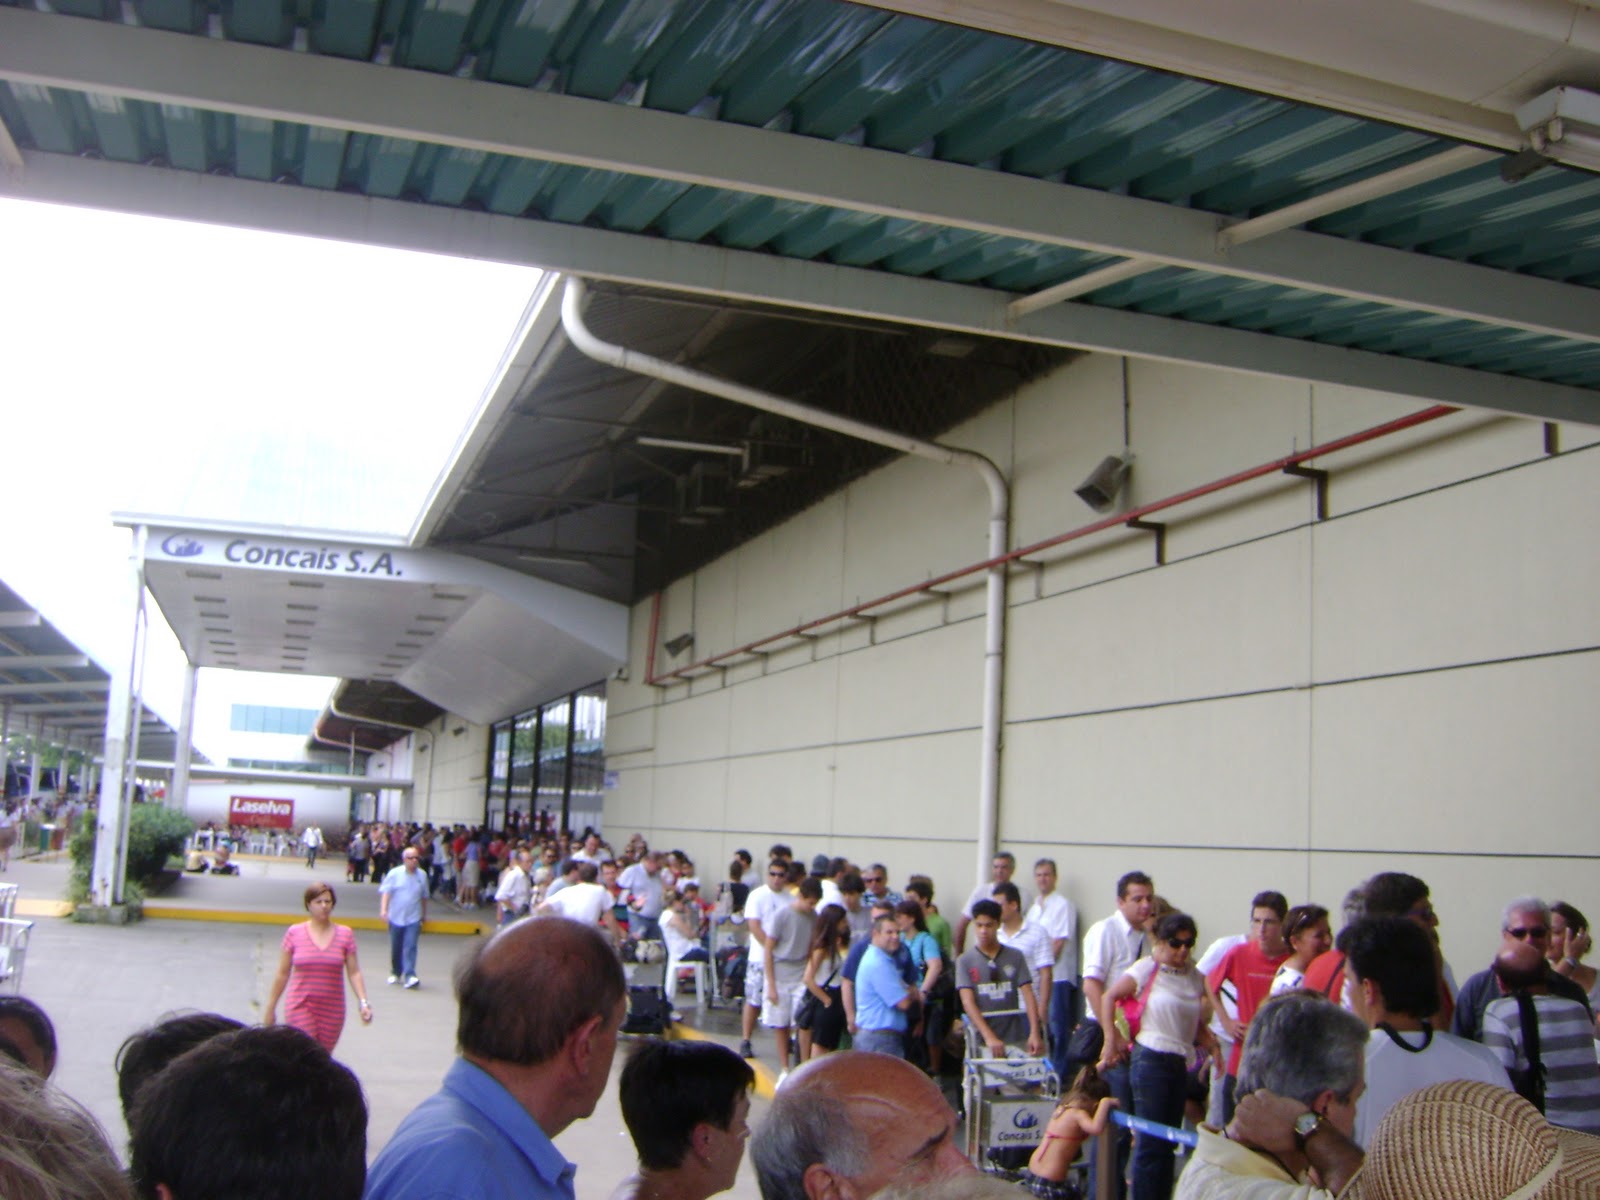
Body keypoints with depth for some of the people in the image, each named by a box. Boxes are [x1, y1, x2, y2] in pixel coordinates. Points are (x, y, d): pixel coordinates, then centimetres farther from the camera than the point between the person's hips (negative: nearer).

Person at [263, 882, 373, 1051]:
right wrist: (270, 1008, 6)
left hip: (333, 1010, 2)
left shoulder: (345, 934, 1)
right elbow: (282, 974, 3)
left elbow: (354, 972, 1)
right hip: (300, 1008, -2)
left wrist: (363, 1002, -12)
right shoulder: (294, 933, -2)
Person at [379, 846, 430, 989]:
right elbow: (385, 892, -9)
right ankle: (395, 973, 30)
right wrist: (383, 909, -23)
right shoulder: (394, 874, -4)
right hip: (396, 917, 0)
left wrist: (424, 914, 21)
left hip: (413, 918, 0)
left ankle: (410, 976, -17)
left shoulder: (422, 875, 4)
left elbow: (424, 896, 15)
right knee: (396, 949, 11)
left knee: (410, 947, -12)